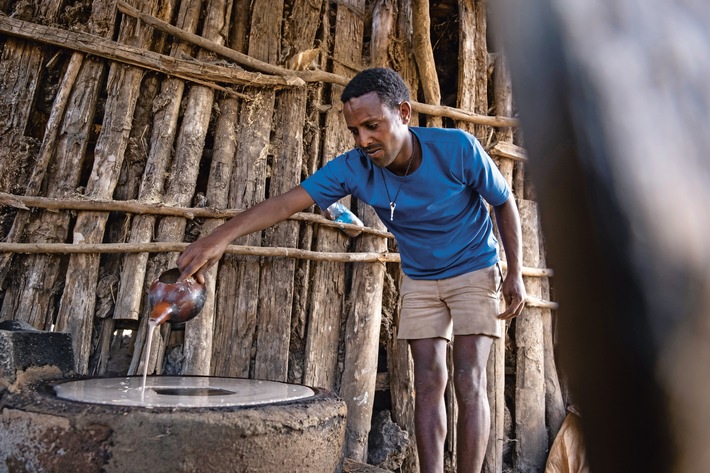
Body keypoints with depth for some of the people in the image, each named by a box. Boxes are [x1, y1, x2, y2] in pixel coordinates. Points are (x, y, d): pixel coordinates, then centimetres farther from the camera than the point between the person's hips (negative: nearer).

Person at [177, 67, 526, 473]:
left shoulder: (458, 148, -25)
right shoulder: (354, 168, -20)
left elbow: (505, 202, -9)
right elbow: (286, 202, -29)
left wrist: (516, 273, -8)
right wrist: (221, 236, -43)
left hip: (475, 272, -2)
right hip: (419, 280, 3)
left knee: (469, 383, -9)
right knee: (428, 382, -1)